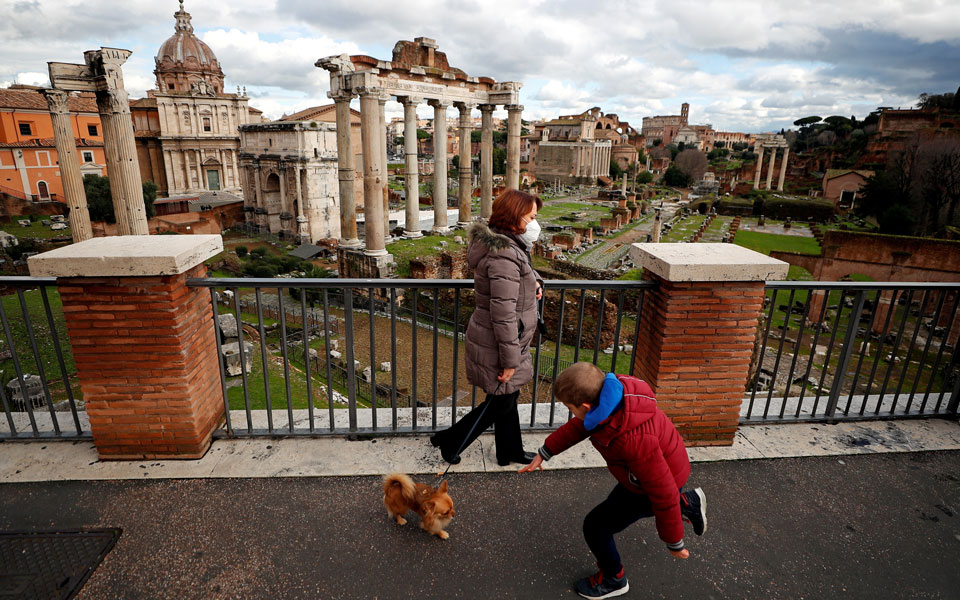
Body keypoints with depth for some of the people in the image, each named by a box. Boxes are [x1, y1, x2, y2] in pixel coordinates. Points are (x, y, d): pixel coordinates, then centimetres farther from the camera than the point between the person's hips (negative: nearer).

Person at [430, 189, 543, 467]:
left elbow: (522, 269, 28)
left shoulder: (510, 246, 4)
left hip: (491, 338, 10)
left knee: (508, 397, 22)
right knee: (501, 402, 10)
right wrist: (510, 360, -23)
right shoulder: (504, 256, -28)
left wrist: (534, 280, 6)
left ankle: (510, 452, 42)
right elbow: (503, 313, -29)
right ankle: (449, 441, 28)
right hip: (497, 346, -10)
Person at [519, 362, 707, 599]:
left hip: (651, 484, -8)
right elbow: (578, 426, -2)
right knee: (616, 505, 32)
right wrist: (544, 453, 1)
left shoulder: (635, 441, -45)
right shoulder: (608, 394, -21)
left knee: (596, 525, 3)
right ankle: (688, 504, 39)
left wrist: (674, 542, -17)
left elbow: (664, 492, -32)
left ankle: (613, 579, 32)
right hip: (654, 470, 8)